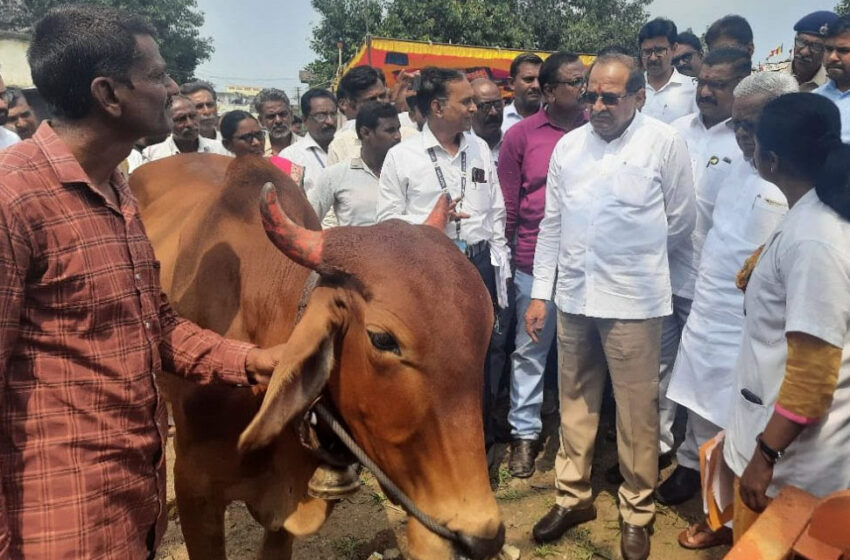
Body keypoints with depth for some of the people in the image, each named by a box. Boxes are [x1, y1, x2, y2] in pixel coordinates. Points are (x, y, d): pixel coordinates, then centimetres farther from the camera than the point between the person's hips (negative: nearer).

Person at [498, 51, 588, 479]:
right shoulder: (521, 135, -1)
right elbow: (508, 202, 3)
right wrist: (510, 250, 3)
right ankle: (524, 433, 24)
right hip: (536, 262, -1)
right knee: (530, 350, 9)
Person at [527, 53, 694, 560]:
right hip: (573, 296, 4)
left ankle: (637, 512, 26)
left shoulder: (665, 143, -6)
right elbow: (552, 224, 9)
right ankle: (573, 496, 32)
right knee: (575, 402, 14)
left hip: (633, 300, -3)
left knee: (637, 411, 6)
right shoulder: (568, 145, 6)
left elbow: (681, 223, 2)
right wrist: (540, 293, 7)